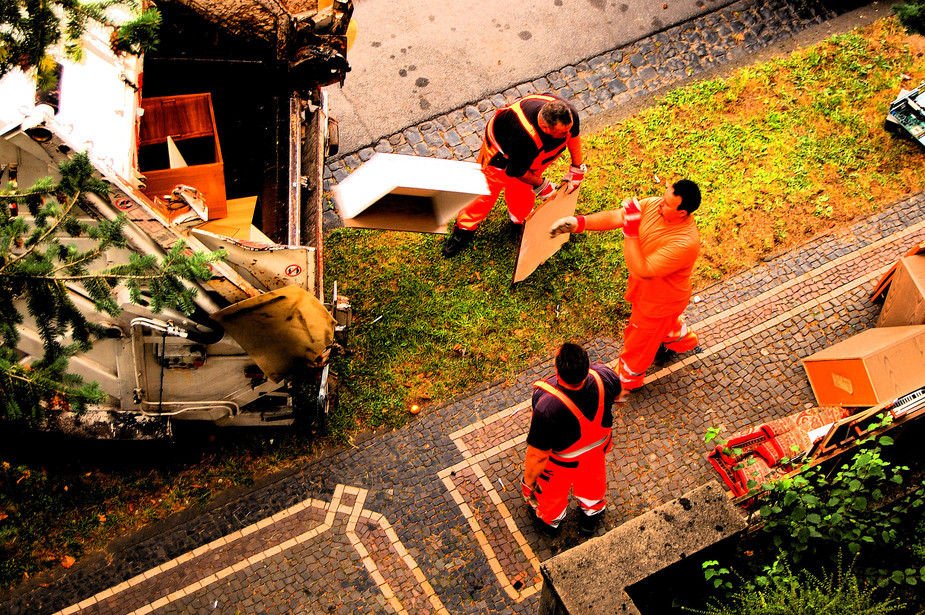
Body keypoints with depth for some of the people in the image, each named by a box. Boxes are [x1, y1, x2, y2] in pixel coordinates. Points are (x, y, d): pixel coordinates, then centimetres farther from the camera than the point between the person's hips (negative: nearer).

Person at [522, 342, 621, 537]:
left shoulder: (547, 408, -48)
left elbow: (537, 456, -32)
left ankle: (549, 521, 65)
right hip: (598, 444, 4)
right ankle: (593, 512, 69)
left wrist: (528, 483, -12)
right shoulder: (603, 375, -34)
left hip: (562, 461, -3)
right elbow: (617, 393, -7)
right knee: (591, 477, 37)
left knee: (552, 491, 32)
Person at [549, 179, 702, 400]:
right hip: (645, 289, 7)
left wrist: (631, 231, -48)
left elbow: (642, 271, -42)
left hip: (658, 302, -7)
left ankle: (624, 386, 47)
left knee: (638, 344, 18)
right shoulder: (653, 205, -22)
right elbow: (613, 217, -22)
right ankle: (684, 340, 72)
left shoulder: (685, 243, -43)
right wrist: (578, 222, -35)